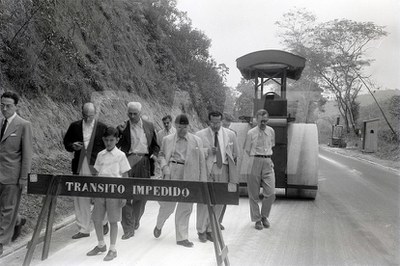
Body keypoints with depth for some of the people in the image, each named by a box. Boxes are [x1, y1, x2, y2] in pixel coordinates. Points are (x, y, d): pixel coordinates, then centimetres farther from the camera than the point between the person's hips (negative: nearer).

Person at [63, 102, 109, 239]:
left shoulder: (102, 128, -2)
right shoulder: (74, 126, 6)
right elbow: (66, 142, 14)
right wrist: (73, 146, -8)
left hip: (96, 168, -3)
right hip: (79, 167, 3)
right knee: (79, 199, 6)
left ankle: (104, 222, 31)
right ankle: (84, 229, 17)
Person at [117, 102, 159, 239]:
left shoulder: (149, 126, 12)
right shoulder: (123, 127, 4)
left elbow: (155, 145, 20)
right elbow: (116, 145, 0)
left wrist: (154, 154, 1)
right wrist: (121, 133, -16)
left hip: (144, 162, 3)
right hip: (128, 162, -2)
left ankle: (136, 220, 34)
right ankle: (128, 228, -3)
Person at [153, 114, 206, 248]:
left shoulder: (196, 141, 6)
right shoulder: (167, 139, 7)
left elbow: (201, 161, 5)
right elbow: (162, 155, 15)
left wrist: (202, 180, 1)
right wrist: (165, 167, -5)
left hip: (189, 177, 1)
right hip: (172, 175, -1)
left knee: (185, 207, 6)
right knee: (168, 204, 2)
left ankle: (182, 237, 18)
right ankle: (159, 225, 33)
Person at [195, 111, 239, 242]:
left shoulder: (230, 134, 8)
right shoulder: (200, 135, 1)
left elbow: (235, 153, 17)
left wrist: (232, 165, 11)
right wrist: (207, 151, -16)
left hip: (223, 170, 3)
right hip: (206, 170, -2)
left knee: (219, 202, 5)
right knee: (204, 200, -4)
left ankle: (211, 229, 21)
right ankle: (201, 230, 12)